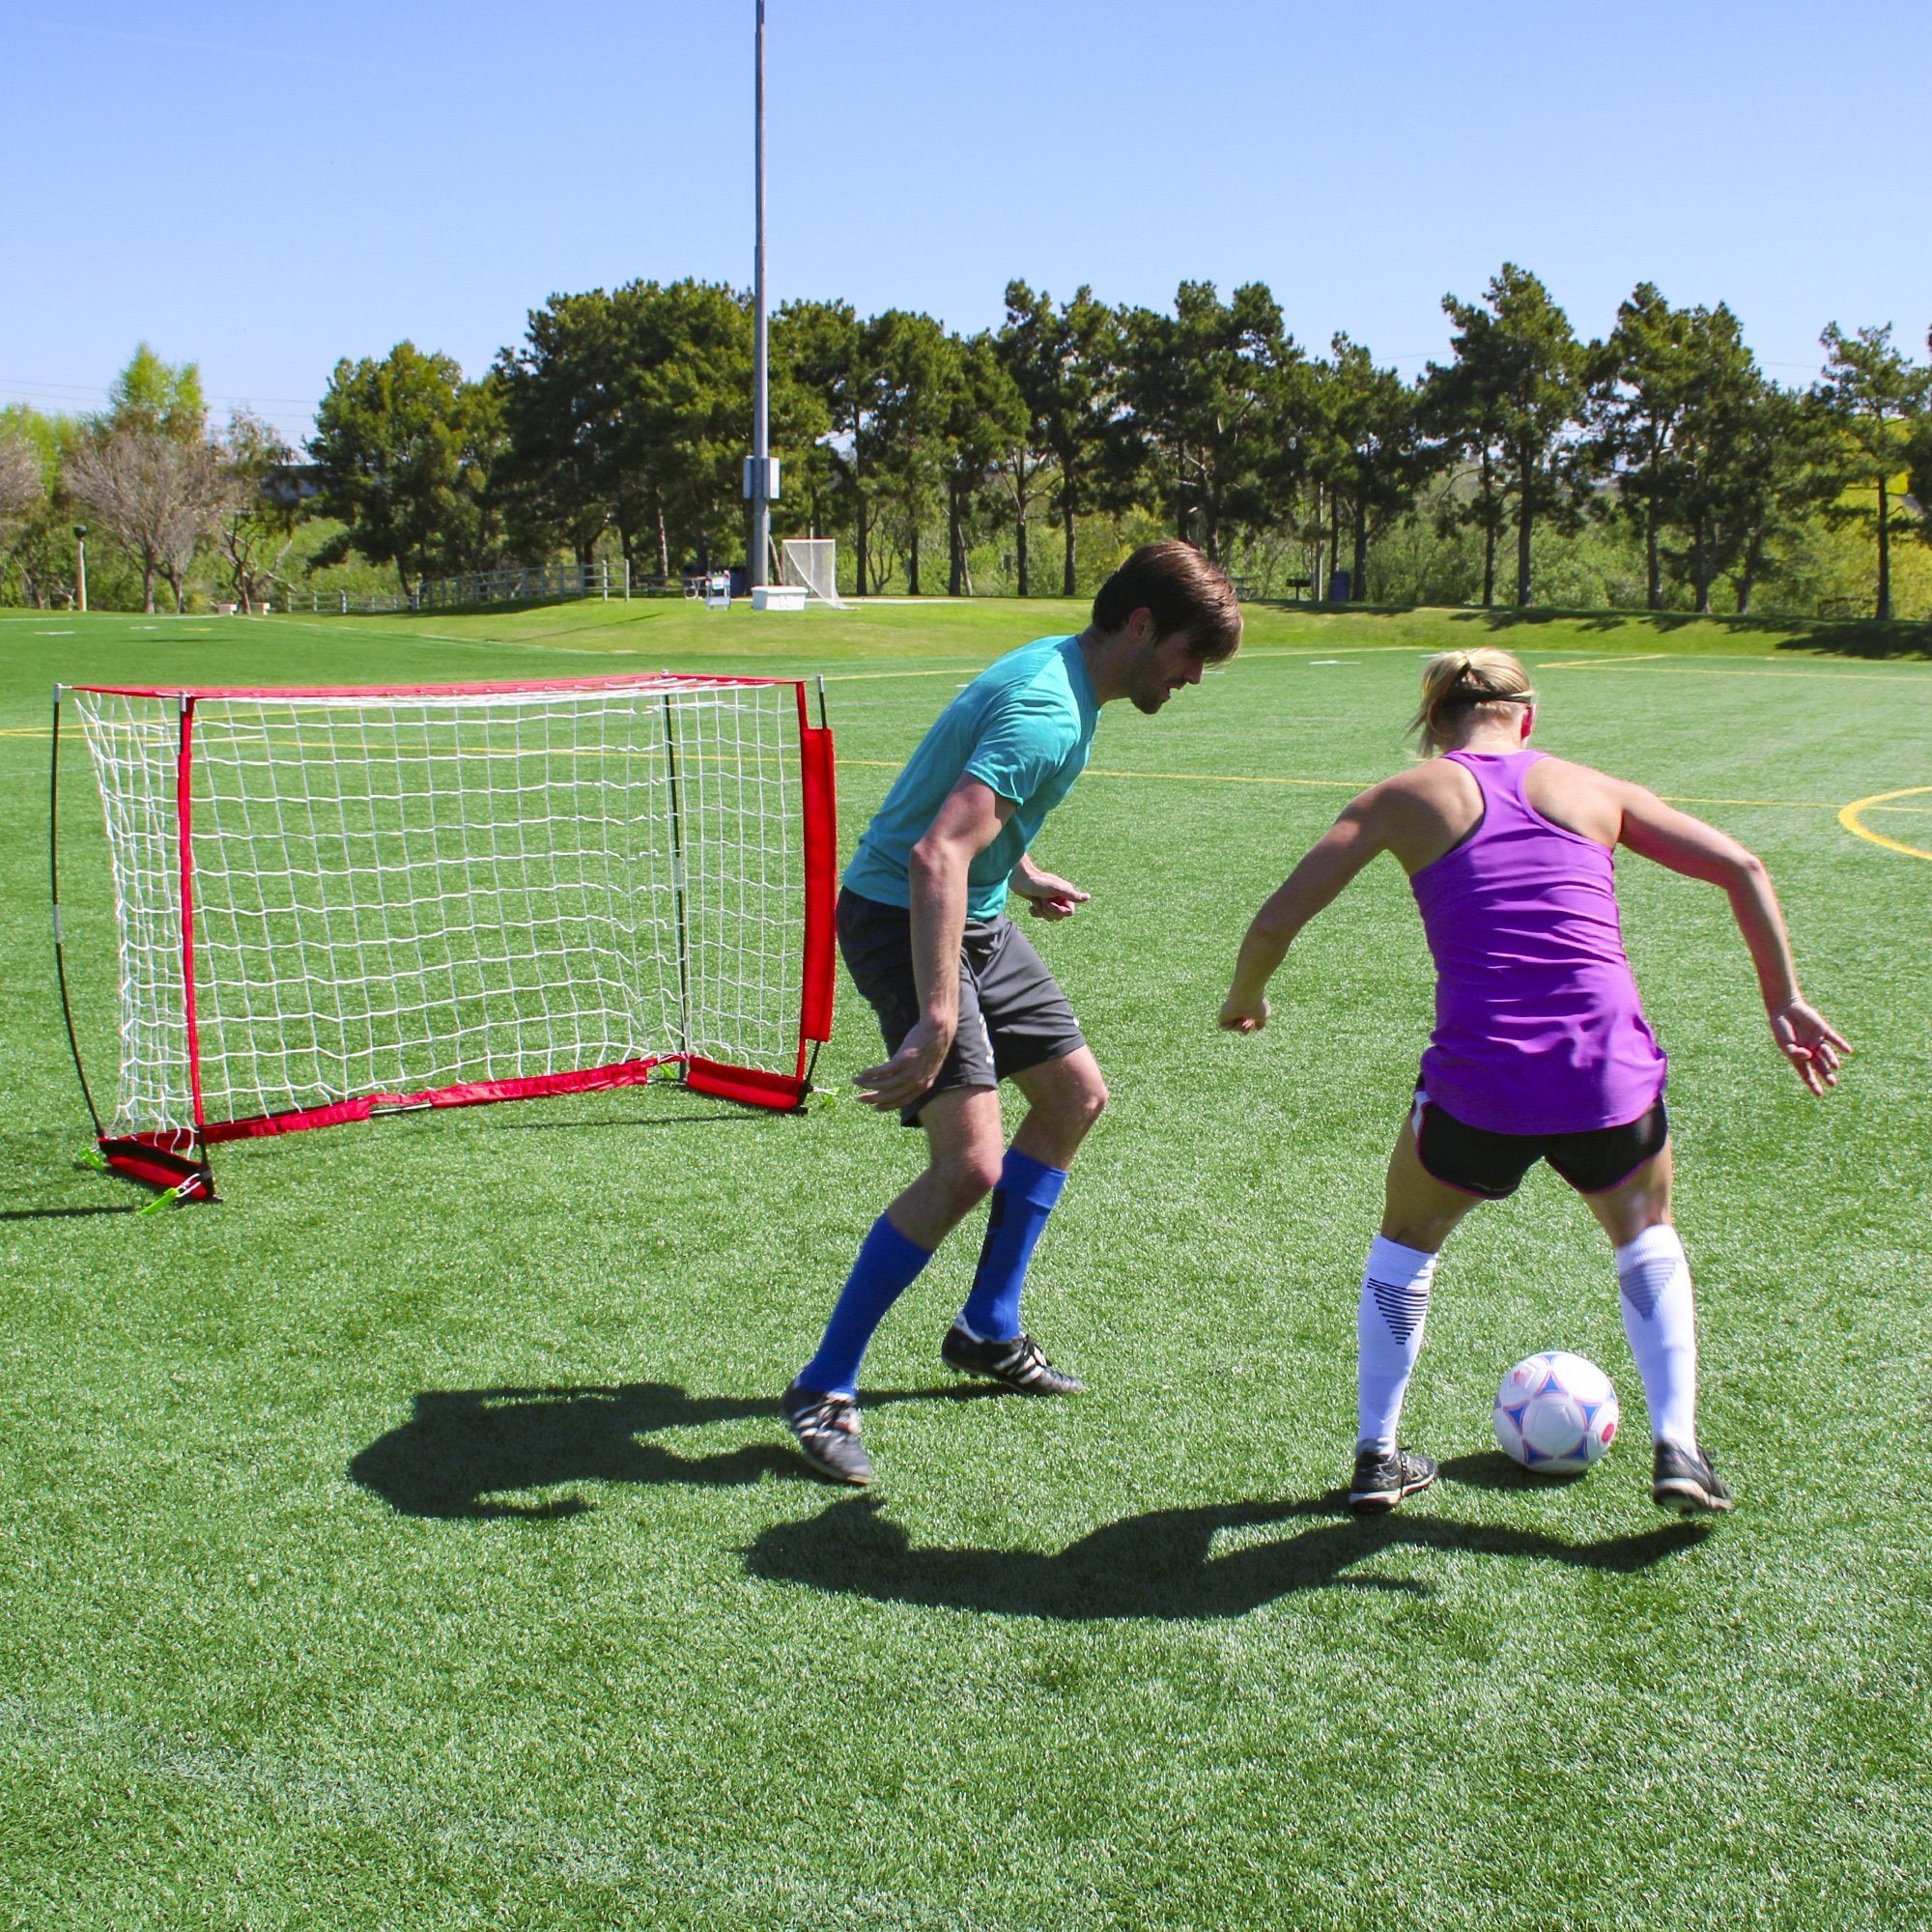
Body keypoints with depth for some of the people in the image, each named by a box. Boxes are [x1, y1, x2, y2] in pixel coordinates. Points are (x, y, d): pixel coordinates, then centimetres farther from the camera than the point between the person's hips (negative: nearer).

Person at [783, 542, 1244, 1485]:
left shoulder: (1058, 671, 7)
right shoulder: (1048, 714, -26)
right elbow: (937, 856, -39)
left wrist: (1022, 873, 35)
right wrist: (937, 1020, -44)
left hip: (974, 918, 11)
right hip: (900, 918, -11)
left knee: (1076, 1095, 17)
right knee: (971, 1161, -19)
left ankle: (987, 1329, 29)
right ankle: (823, 1390, -6)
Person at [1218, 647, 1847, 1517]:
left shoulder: (1405, 797, 9)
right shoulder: (1592, 789, 15)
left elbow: (1276, 921, 3)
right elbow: (1741, 868, 11)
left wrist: (1245, 998, 21)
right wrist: (1784, 1001, 17)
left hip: (1477, 1082, -1)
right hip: (1611, 1076, 2)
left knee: (1406, 1242, 28)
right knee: (1647, 1237, 32)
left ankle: (1375, 1457, 26)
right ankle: (1676, 1448, 21)